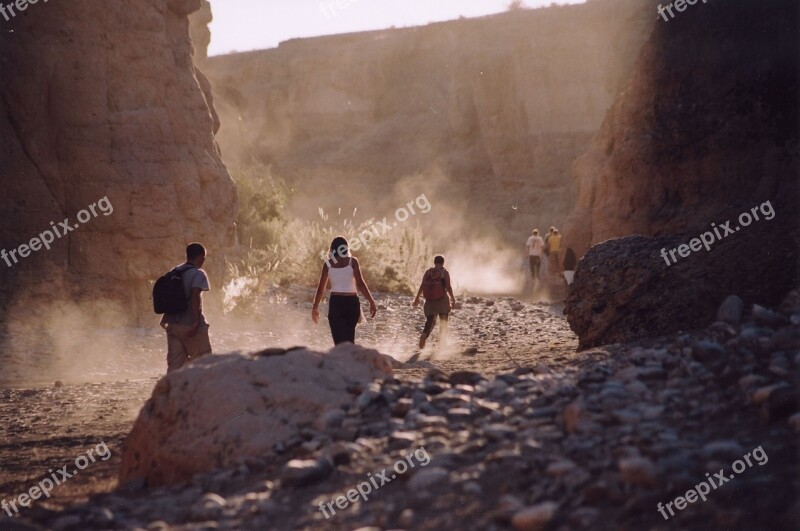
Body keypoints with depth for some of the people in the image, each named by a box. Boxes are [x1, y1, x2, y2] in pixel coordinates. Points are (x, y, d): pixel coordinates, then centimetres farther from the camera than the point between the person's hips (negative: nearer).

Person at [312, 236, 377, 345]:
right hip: (352, 301, 0)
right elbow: (360, 284, -7)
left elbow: (321, 288, 5)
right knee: (349, 338, 18)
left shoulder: (328, 264, 4)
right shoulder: (352, 261, 0)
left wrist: (315, 308, 14)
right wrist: (372, 302, -5)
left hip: (335, 302, 0)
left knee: (340, 340, -3)